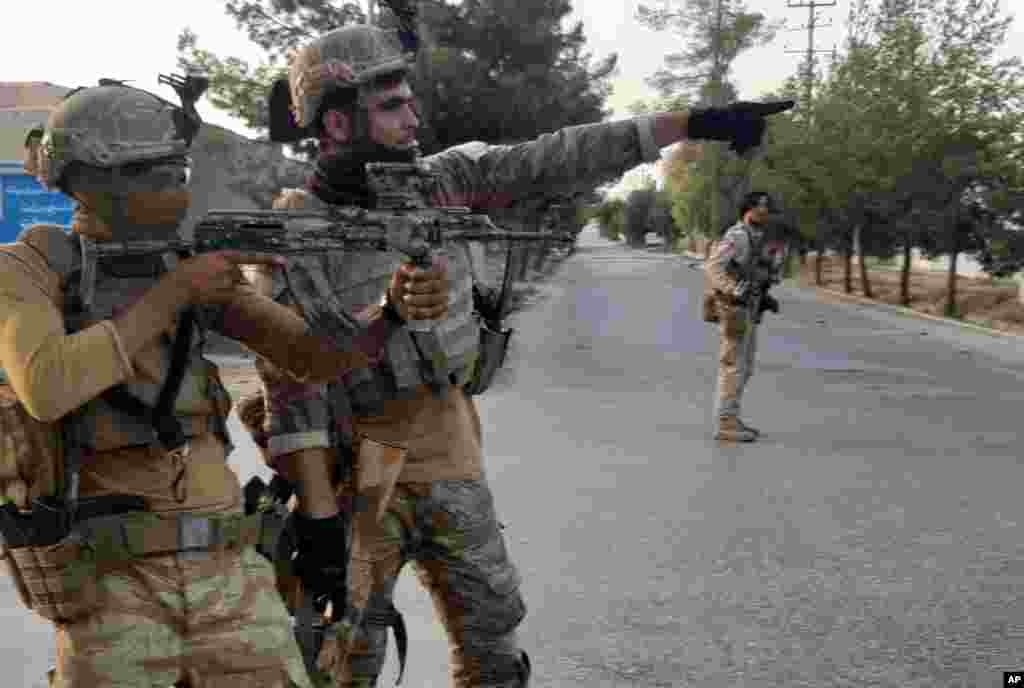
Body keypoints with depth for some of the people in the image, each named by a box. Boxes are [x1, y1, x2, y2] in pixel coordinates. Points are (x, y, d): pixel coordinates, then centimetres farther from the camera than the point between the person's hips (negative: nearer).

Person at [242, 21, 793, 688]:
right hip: (356, 471, -5)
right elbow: (293, 388, -17)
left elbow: (556, 162, -5)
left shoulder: (439, 179, -2)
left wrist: (696, 122, -6)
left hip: (452, 453, 5)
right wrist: (317, 514, -19)